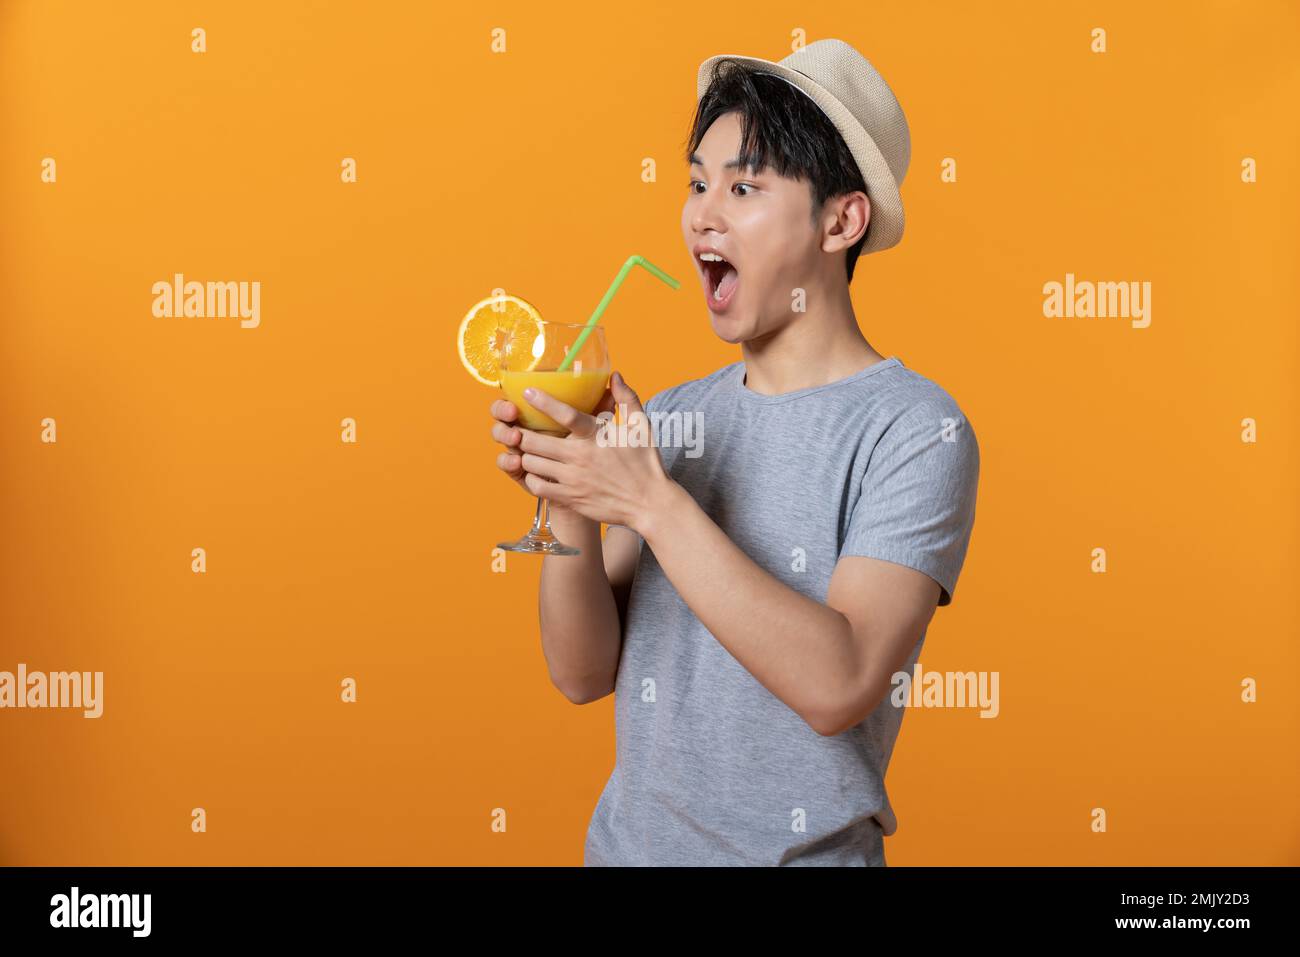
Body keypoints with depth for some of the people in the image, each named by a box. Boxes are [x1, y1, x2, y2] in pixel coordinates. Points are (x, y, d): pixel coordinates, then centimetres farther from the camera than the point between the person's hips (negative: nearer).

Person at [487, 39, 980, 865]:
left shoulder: (915, 431, -15)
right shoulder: (673, 417, -1)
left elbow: (837, 686, -26)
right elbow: (585, 674, -2)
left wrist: (651, 502, -27)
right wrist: (568, 506, -18)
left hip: (802, 846, -5)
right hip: (627, 837, 5)